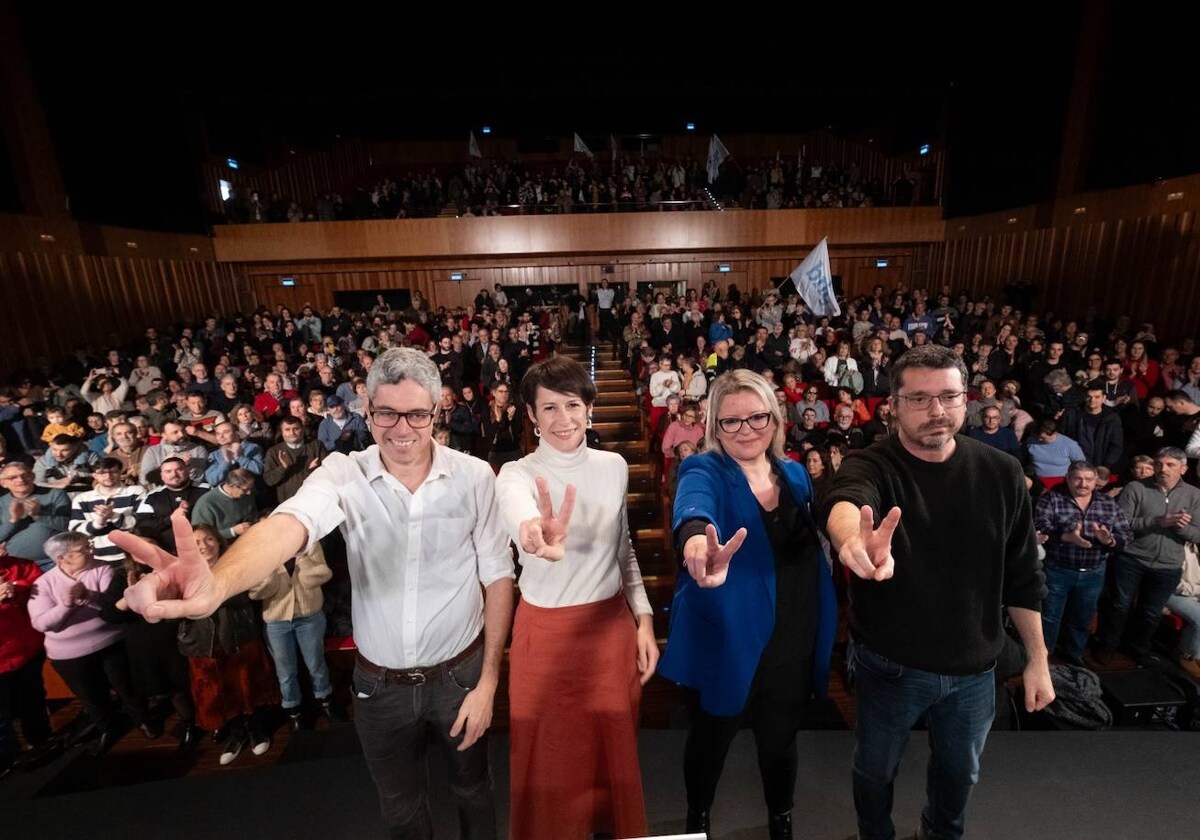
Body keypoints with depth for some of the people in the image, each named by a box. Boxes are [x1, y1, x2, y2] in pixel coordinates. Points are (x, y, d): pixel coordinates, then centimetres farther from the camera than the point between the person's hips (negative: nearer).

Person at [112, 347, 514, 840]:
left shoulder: (474, 477, -16)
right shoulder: (345, 475, -15)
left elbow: (497, 578, -10)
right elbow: (288, 526, -35)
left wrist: (488, 681, -8)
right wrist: (219, 582, -57)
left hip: (459, 675, 0)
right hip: (379, 684, 1)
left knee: (473, 789, 26)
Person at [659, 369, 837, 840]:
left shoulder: (795, 473, 0)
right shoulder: (703, 472, -17)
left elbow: (812, 551, 11)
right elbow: (692, 512, -41)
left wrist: (820, 632, 8)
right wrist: (699, 546, -63)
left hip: (793, 643, 4)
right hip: (726, 643, -3)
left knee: (780, 740, 24)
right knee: (711, 739, 19)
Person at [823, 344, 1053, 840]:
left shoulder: (1002, 474, -8)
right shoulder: (870, 467, -20)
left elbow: (1023, 577, 1)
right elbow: (844, 505, -45)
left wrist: (1037, 660, 4)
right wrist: (854, 539, -67)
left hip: (974, 668, 3)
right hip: (890, 664, -3)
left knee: (960, 771, 28)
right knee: (875, 770, 20)